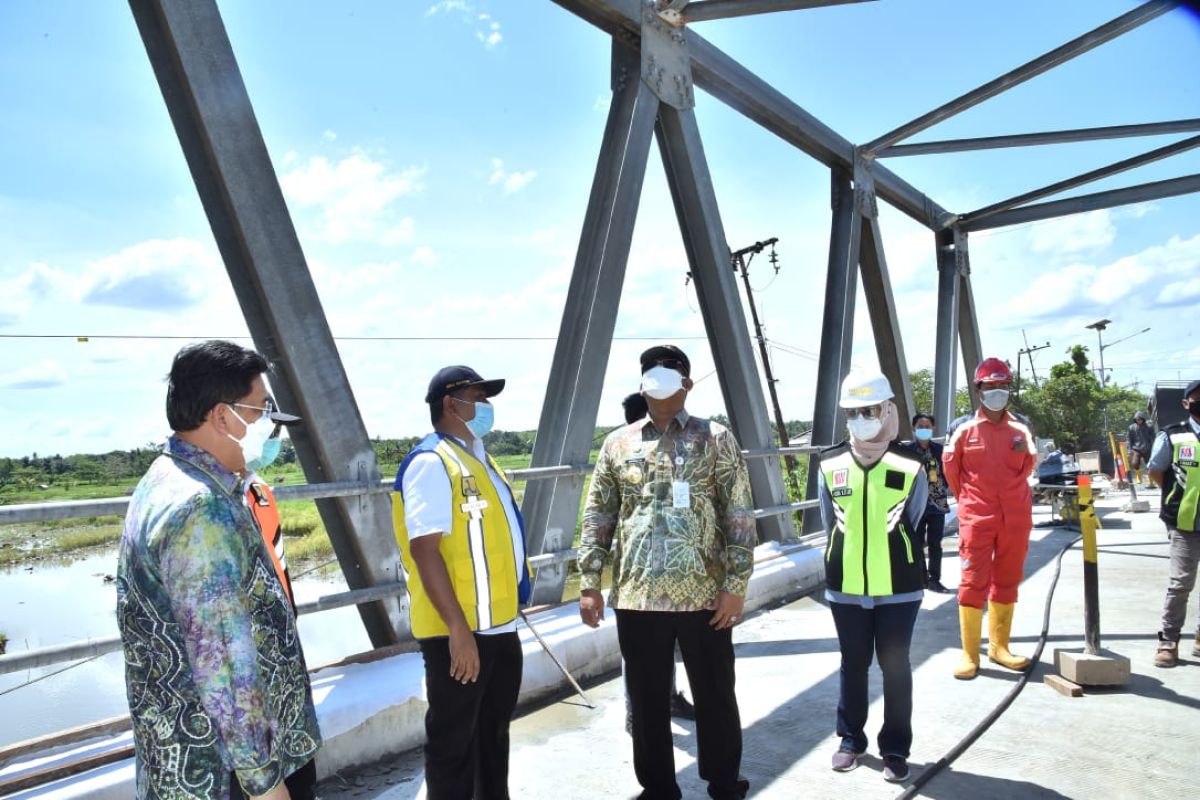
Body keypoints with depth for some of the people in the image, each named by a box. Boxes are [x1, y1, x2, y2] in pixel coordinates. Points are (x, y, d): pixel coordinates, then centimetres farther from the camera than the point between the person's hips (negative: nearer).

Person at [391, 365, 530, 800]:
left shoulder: (478, 459, 12)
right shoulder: (431, 462, -16)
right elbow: (425, 550, -23)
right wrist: (458, 629, -25)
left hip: (499, 625, 9)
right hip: (459, 632, -9)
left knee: (494, 731, 23)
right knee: (454, 741, 7)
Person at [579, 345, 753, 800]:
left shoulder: (716, 440, 1)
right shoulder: (618, 444, 7)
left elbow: (740, 517, -2)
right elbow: (597, 517, 7)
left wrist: (735, 584, -9)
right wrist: (589, 584, 2)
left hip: (704, 595, -2)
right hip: (637, 597, 2)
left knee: (715, 695, 12)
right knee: (647, 700, 13)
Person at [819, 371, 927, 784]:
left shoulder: (910, 466, -9)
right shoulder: (830, 465, -3)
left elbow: (910, 526, 2)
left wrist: (889, 561, 6)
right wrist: (855, 559, 10)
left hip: (898, 588, -2)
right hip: (846, 588, 2)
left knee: (895, 666, 10)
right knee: (853, 665, 15)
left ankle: (895, 749, 25)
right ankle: (851, 739, 31)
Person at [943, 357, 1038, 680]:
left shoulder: (1020, 429, 2)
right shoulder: (964, 429, -5)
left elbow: (1027, 469, 18)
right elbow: (950, 467, 7)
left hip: (1015, 518, 3)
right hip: (976, 518, -3)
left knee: (1007, 581, 12)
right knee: (973, 582, -2)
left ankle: (999, 646, 25)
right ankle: (969, 654, 6)